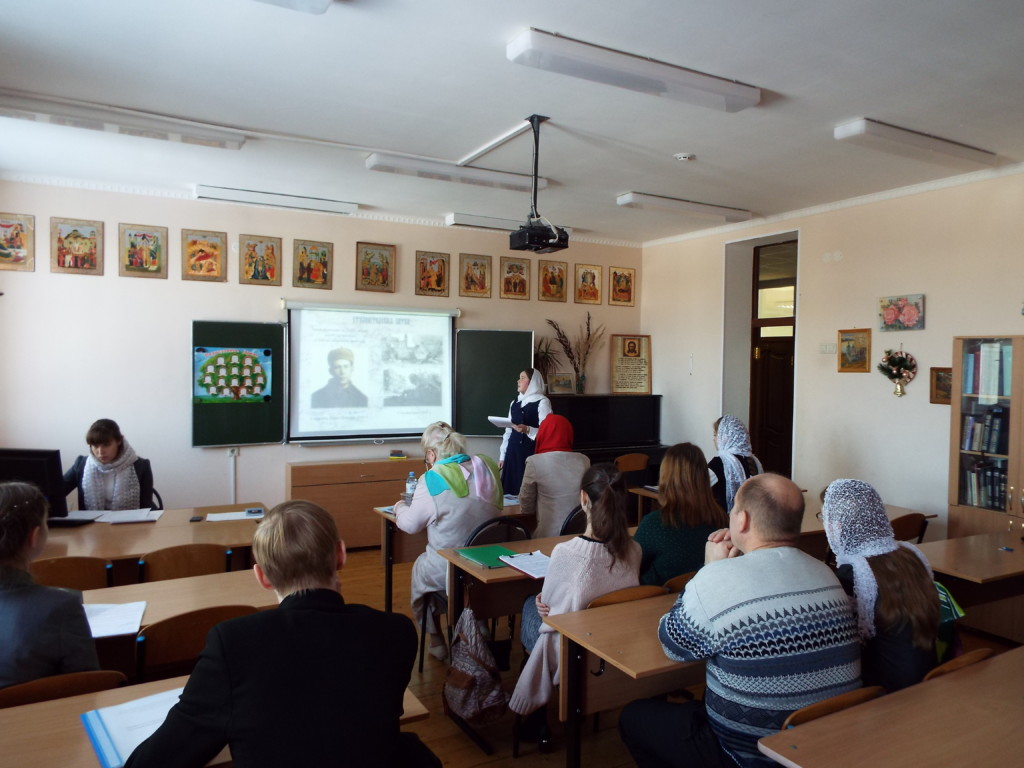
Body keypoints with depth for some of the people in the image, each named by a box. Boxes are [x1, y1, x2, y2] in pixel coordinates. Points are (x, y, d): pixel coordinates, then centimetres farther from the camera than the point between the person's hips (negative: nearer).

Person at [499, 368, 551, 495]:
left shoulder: (542, 402, -4)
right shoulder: (514, 403, 15)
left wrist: (527, 430, -28)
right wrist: (502, 456, 14)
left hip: (532, 451, -6)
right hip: (514, 451, 6)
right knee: (511, 488, 4)